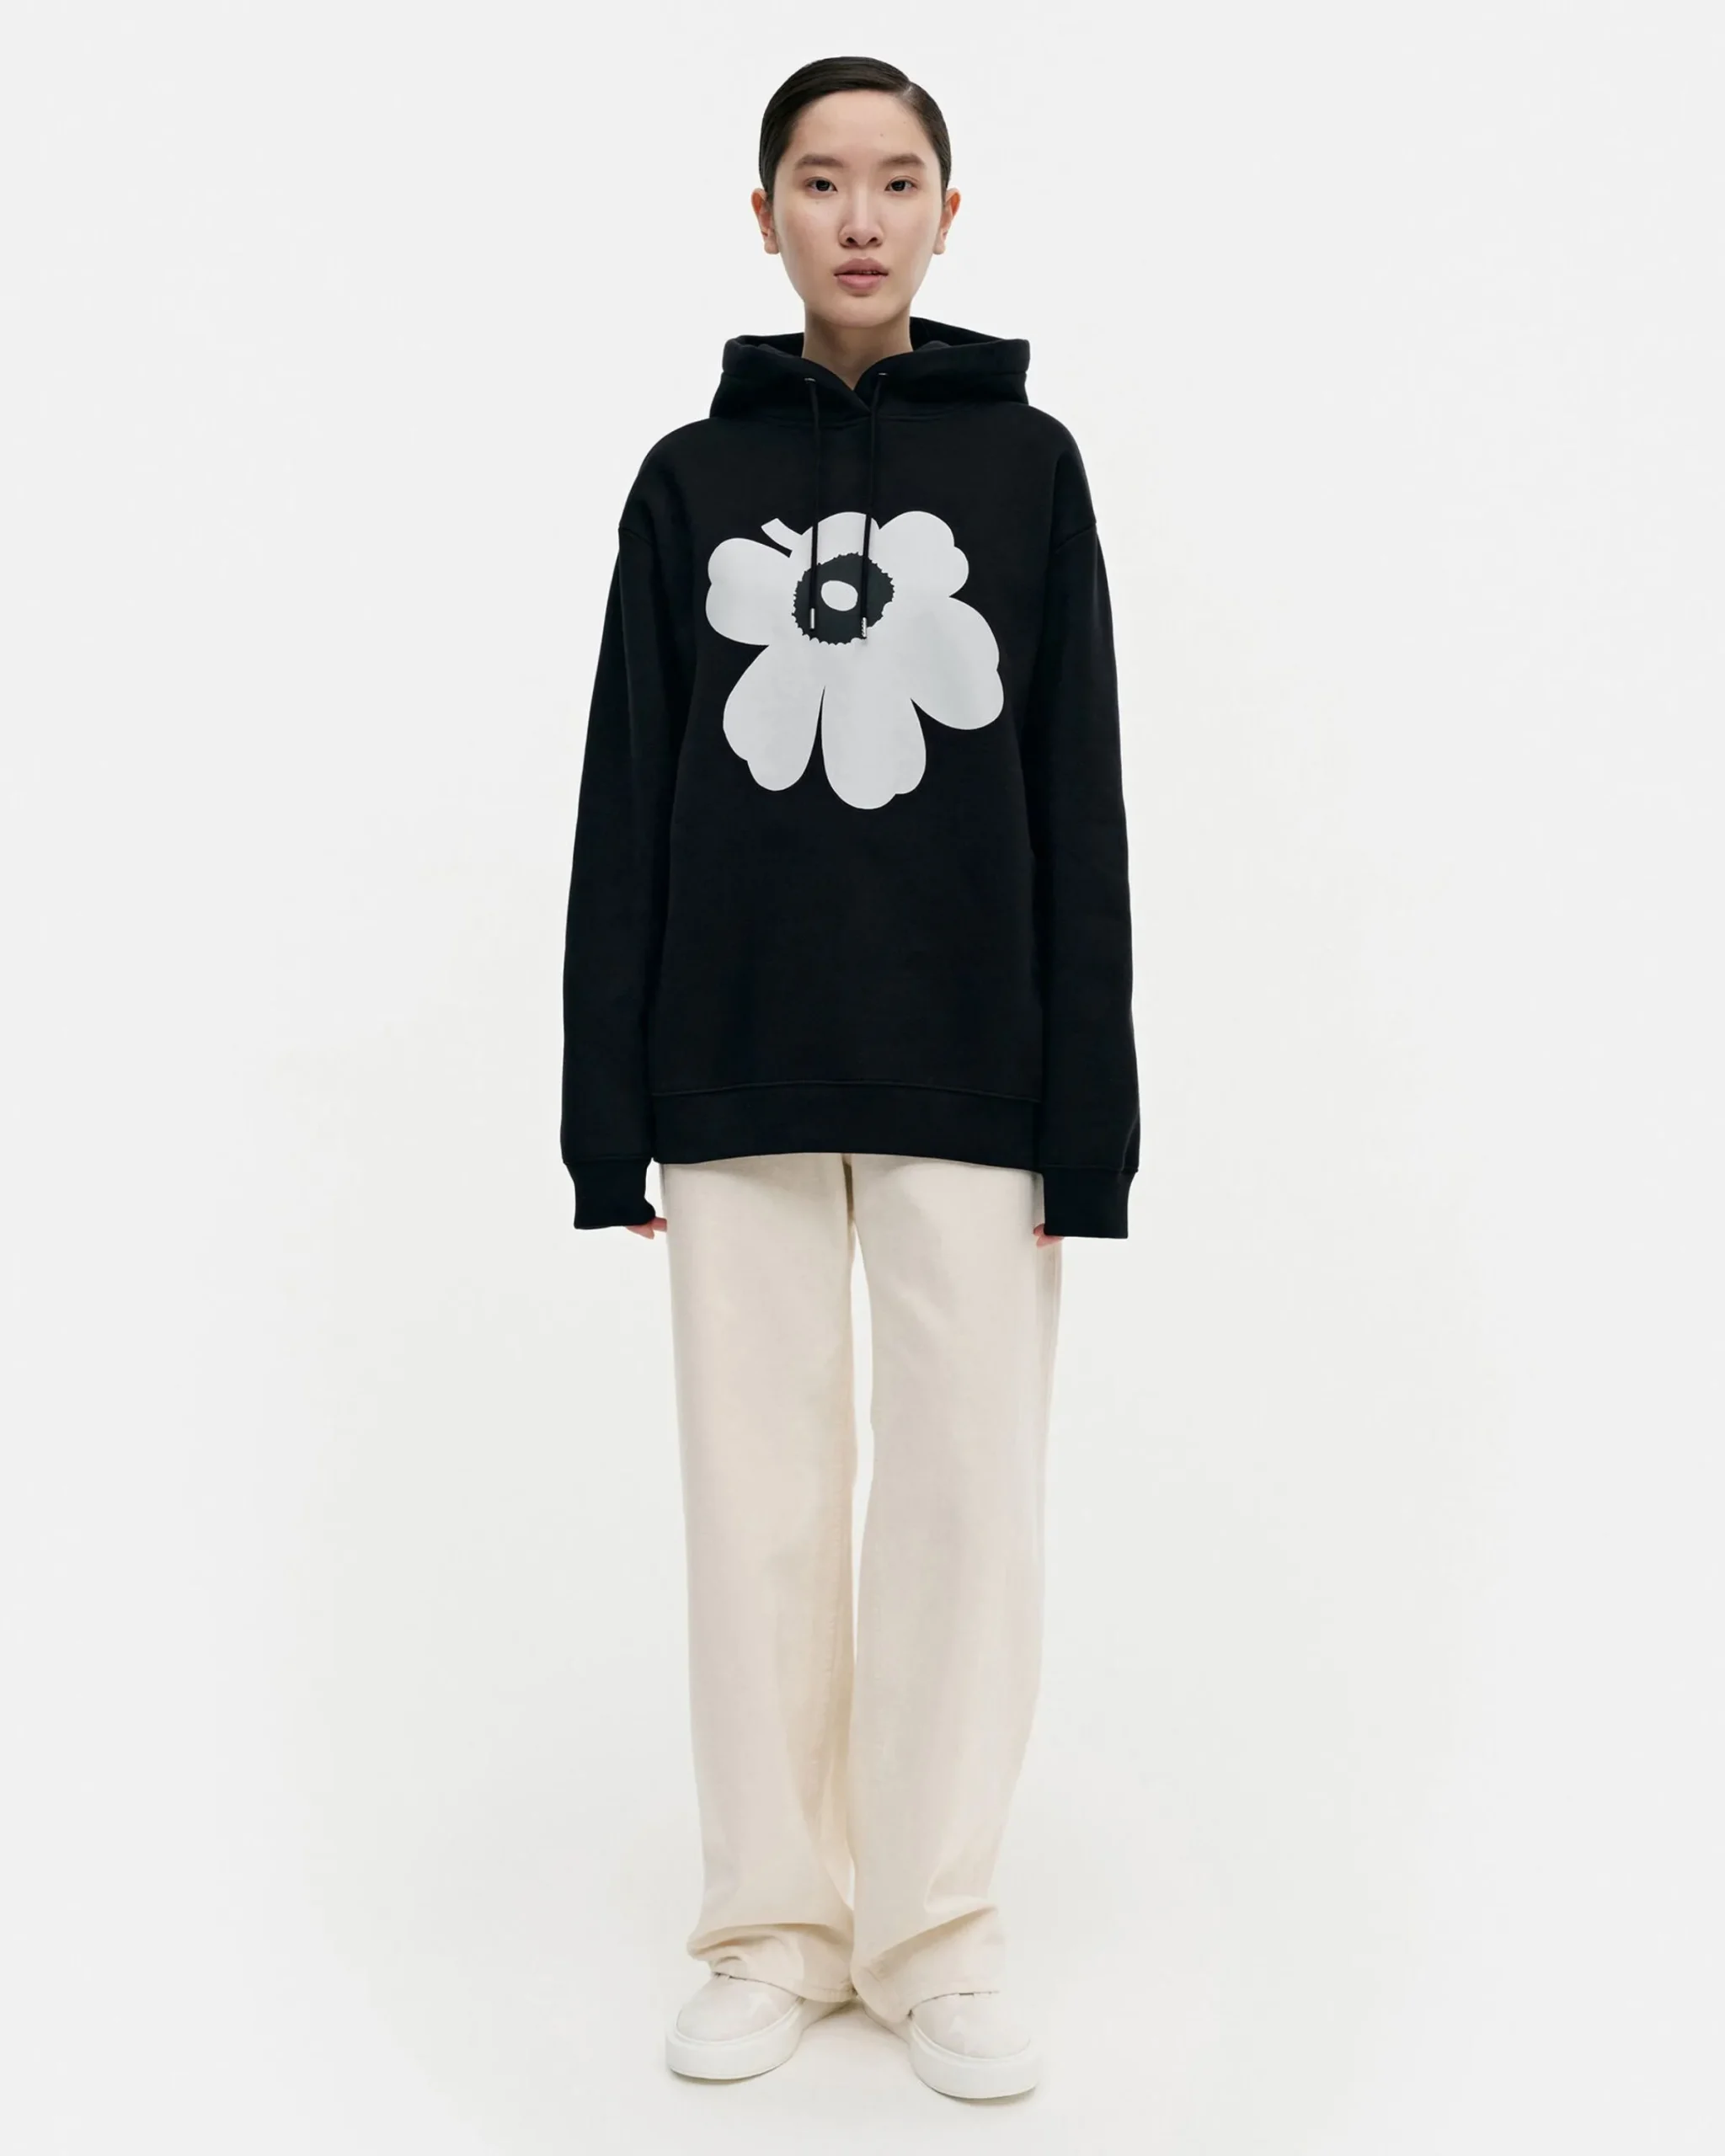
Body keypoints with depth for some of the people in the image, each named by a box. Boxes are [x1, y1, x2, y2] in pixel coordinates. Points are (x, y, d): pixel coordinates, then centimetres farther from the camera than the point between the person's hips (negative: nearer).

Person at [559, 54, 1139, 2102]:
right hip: (737, 1080, 1)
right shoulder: (688, 480, 8)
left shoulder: (1027, 464, 7)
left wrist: (1086, 1119, -3)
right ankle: (772, 1927, 18)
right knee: (759, 1500, 4)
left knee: (969, 1494, 1)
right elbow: (625, 808, 6)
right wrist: (612, 1118, 1)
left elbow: (1080, 804, 3)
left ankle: (936, 1934, 15)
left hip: (969, 1080, -1)